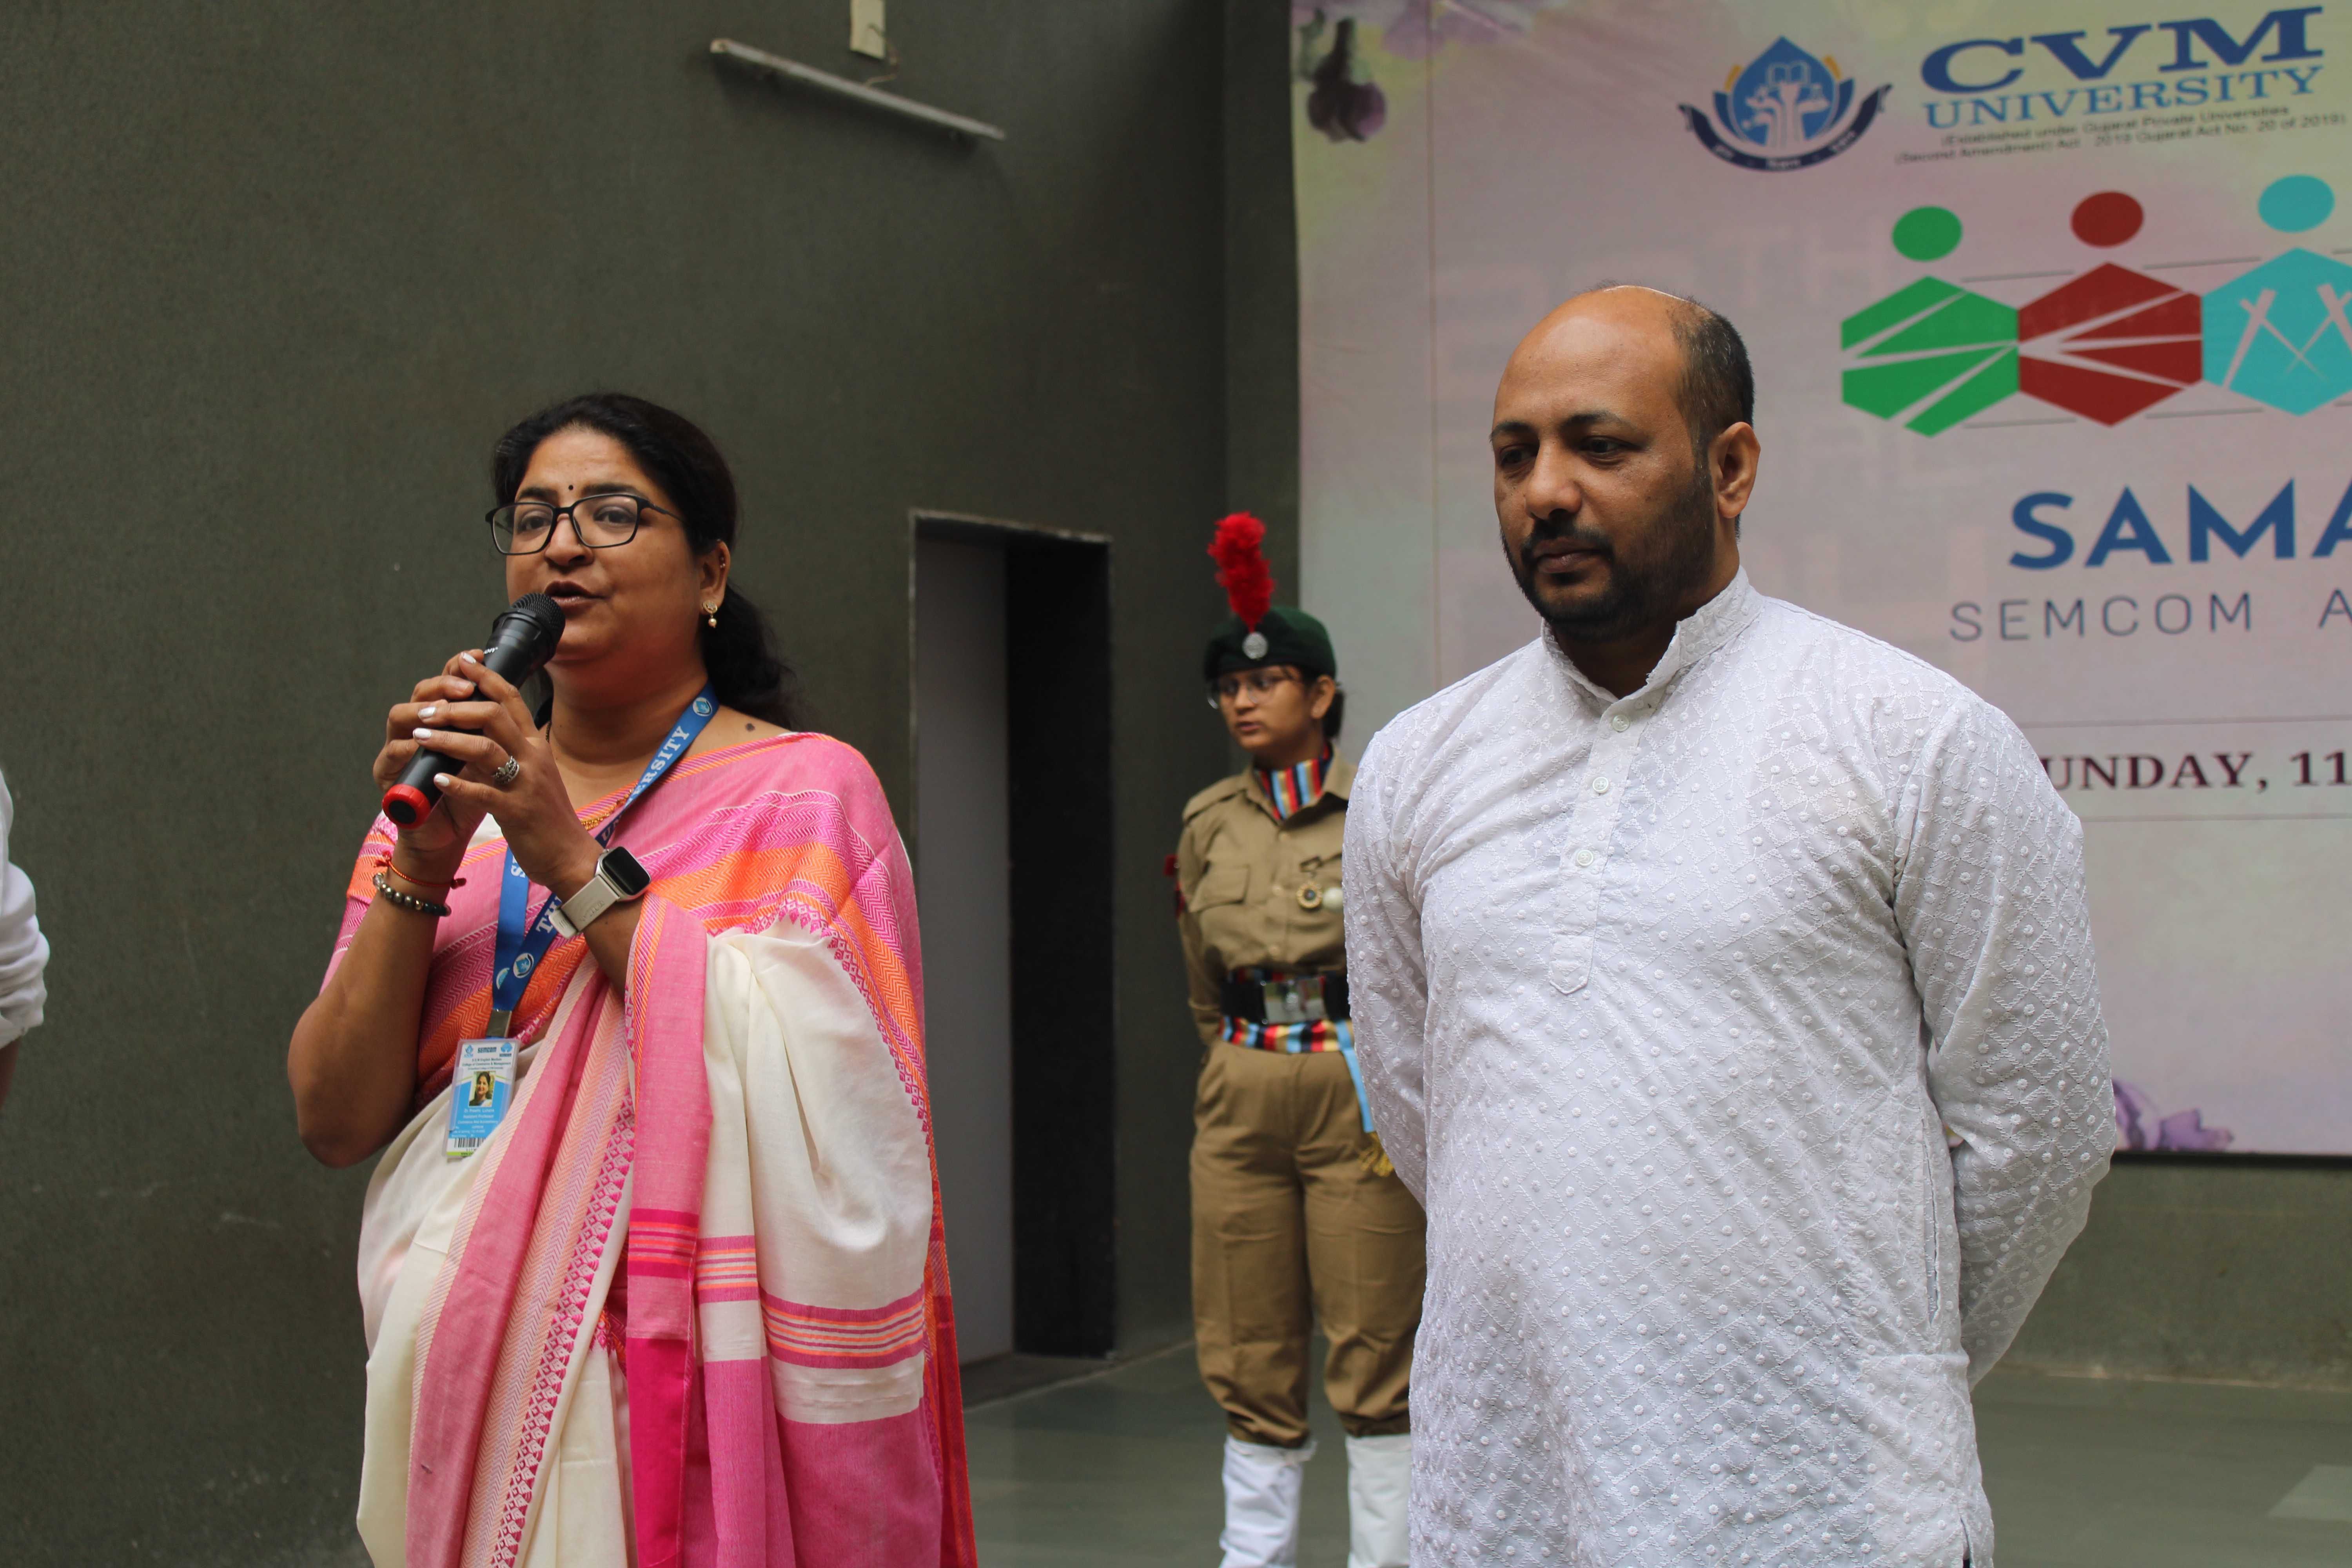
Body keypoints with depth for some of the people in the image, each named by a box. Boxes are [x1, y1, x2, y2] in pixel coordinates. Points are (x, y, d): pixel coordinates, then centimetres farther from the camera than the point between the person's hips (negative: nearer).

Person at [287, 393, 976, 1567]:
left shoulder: (803, 790, -4)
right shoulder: (451, 800, 8)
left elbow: (793, 1096, -18)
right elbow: (334, 1122, 0)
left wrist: (576, 862, -18)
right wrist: (420, 868, -11)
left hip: (682, 1380, -4)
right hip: (466, 1378, 4)